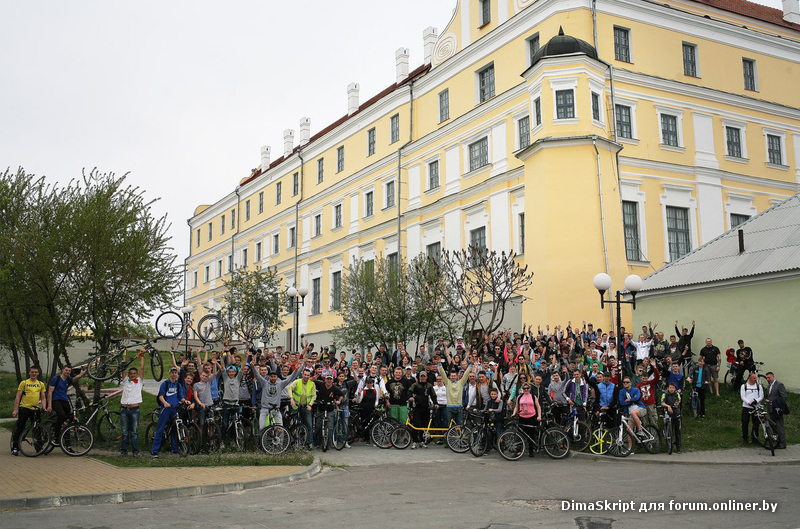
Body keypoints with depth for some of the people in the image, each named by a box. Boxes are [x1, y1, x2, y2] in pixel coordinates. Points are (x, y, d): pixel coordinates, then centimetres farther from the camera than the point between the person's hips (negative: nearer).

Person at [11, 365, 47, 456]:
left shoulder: (41, 384, 11)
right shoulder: (24, 383, 2)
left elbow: (43, 398, 13)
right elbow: (18, 397, 0)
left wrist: (44, 407, -2)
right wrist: (15, 410, -7)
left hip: (35, 409, 3)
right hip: (24, 408, -3)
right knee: (19, 429, -1)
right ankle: (14, 448, 5)